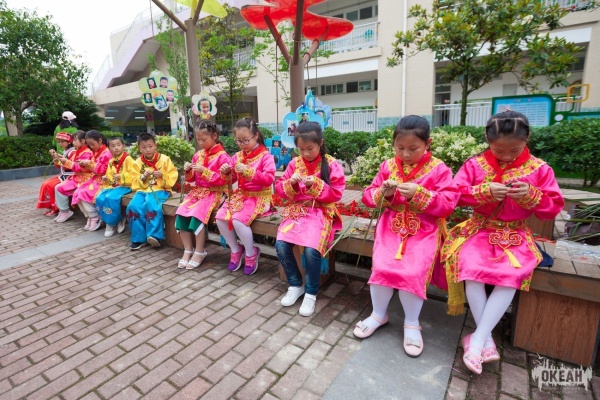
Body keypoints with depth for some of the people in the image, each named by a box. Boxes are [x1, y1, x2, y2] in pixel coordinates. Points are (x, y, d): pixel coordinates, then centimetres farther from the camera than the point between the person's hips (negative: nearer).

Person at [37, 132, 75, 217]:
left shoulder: (72, 151, -12)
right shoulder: (64, 152, 15)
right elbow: (58, 166, 18)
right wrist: (54, 157, 6)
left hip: (69, 176, -10)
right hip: (63, 175, 10)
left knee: (49, 185, -16)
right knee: (45, 184, 4)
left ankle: (56, 209, -4)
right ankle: (50, 206, 10)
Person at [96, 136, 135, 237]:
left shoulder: (128, 159, -6)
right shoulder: (111, 161, 16)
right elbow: (109, 175, 23)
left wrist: (122, 177, -25)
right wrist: (106, 178, 1)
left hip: (124, 186, -7)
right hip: (112, 185, 7)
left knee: (110, 198, -30)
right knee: (100, 198, -17)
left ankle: (111, 223, -9)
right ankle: (113, 220, -3)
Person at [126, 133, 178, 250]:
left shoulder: (164, 159, 3)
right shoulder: (137, 163, 11)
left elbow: (173, 177, 1)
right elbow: (135, 183, 8)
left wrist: (162, 176, -16)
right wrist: (143, 177, -10)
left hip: (160, 190, -3)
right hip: (142, 190, 4)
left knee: (151, 205, -33)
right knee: (133, 207, -22)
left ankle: (154, 235, -26)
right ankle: (139, 237, -8)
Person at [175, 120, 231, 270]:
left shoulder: (222, 156, -8)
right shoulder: (198, 155, 12)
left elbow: (223, 180, -15)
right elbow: (192, 178, 18)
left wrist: (204, 171, -21)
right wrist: (188, 171, -4)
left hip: (214, 193, -6)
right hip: (198, 191, 7)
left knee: (197, 213, -28)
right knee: (181, 213, -15)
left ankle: (200, 252, -10)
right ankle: (188, 250, -2)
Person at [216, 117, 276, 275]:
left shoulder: (265, 156, -7)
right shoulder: (237, 156, 11)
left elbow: (269, 179, -20)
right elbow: (231, 180, 16)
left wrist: (248, 171, -28)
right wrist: (226, 173, -7)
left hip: (260, 196, -7)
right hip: (240, 195, 7)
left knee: (238, 220, -28)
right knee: (220, 217, -13)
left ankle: (251, 253, -2)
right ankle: (236, 249, 10)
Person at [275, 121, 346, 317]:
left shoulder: (332, 164, -2)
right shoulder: (295, 163, 8)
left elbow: (336, 193, -6)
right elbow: (280, 188, 9)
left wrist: (315, 185, -19)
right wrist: (291, 183, -12)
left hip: (321, 212, -4)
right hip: (296, 210, 4)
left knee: (311, 249, -27)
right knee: (281, 245, -17)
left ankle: (311, 293, -1)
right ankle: (295, 285, 8)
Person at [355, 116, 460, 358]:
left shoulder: (438, 169, -2)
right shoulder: (388, 166, 6)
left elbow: (448, 205, -9)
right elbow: (369, 197, 7)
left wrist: (418, 194, -21)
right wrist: (384, 193, -15)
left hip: (424, 230, -2)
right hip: (391, 226, 3)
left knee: (412, 272, -21)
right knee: (381, 267, -17)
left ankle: (412, 323, 9)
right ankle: (379, 314, 12)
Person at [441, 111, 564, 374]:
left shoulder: (539, 169, 2)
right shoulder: (474, 164, 0)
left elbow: (553, 207, 2)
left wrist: (531, 196, -18)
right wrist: (485, 191, -22)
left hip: (515, 234, 1)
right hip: (479, 230, 0)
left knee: (512, 276, -27)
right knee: (471, 269, -27)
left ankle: (478, 338, -15)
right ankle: (487, 341, -13)